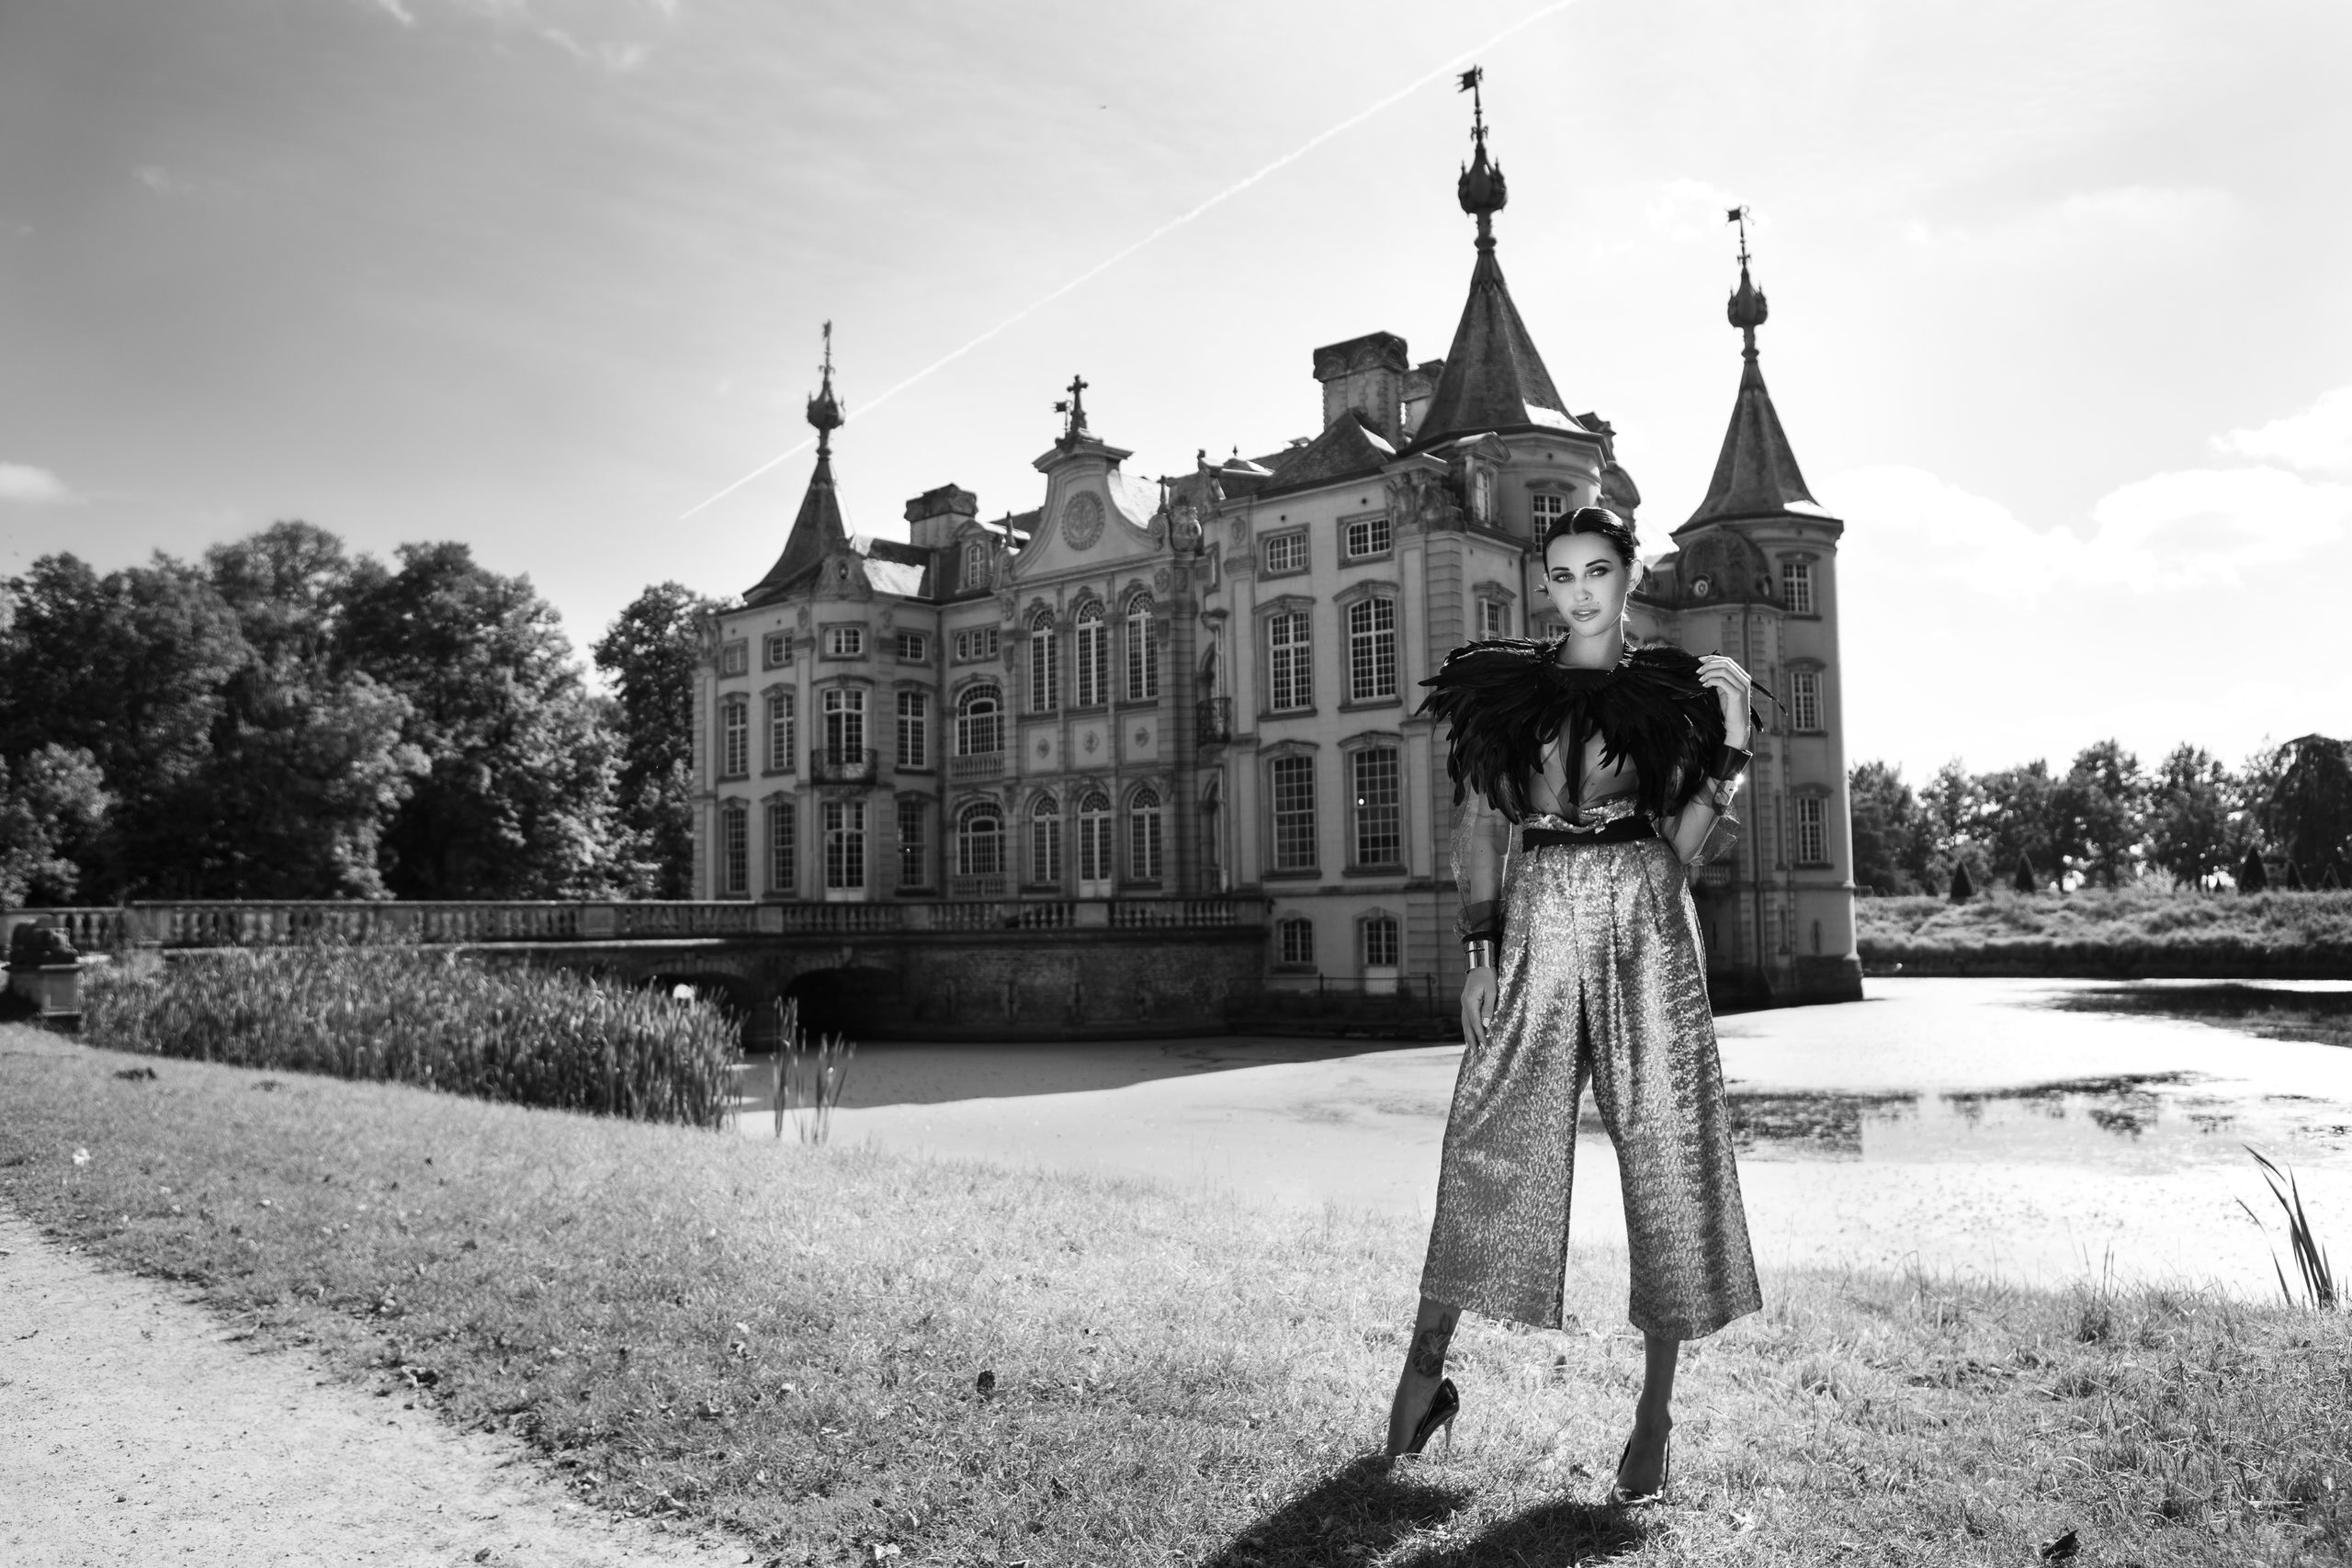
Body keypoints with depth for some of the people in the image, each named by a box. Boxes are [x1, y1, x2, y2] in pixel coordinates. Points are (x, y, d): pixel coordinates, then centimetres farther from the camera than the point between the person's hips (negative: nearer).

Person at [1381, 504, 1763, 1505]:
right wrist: (1479, 950, -2)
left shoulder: (1671, 693, 8)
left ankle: (1654, 1417, 11)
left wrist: (1731, 745, -8)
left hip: (1646, 927, 0)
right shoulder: (1504, 688, 9)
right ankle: (1425, 1372, 16)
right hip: (1537, 924, 0)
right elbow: (1479, 831, 6)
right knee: (1492, 1149, 1)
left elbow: (1686, 848, 5)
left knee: (1665, 1155, 0)